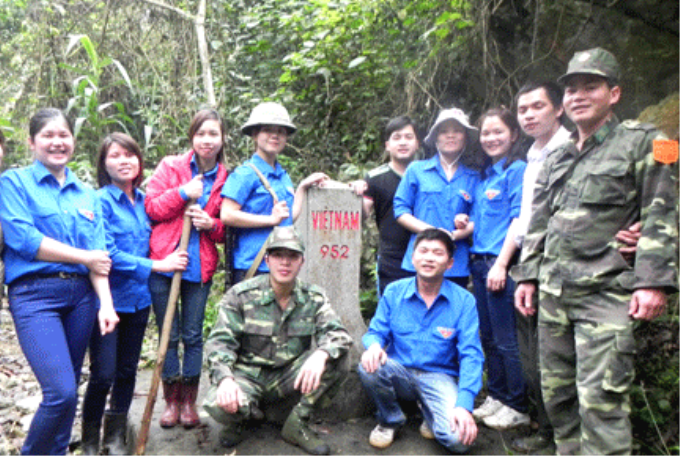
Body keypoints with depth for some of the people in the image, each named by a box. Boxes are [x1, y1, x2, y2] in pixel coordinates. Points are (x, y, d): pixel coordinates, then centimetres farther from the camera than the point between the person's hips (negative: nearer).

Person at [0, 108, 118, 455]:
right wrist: (83, 256, -5)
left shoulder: (86, 195, 15)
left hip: (81, 295, 5)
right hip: (34, 295, -4)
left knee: (66, 391, 10)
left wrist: (105, 303, -6)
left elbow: (98, 253, 6)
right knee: (61, 392, -14)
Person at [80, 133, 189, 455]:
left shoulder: (144, 201, 7)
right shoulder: (100, 201, -10)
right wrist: (156, 266, -17)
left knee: (128, 370, 13)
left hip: (138, 298, 5)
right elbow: (107, 254, -17)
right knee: (104, 373, -3)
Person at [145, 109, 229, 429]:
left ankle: (189, 402, 22)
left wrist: (212, 224, -10)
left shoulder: (225, 179, 5)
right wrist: (182, 193, -13)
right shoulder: (171, 166, 2)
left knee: (193, 335, 7)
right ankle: (171, 400, 23)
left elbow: (228, 229, 11)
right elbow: (151, 207, -1)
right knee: (169, 336, 8)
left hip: (200, 267, 1)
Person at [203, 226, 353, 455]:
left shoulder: (313, 297, -2)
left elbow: (338, 333, -14)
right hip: (248, 375, -2)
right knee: (218, 404, -34)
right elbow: (220, 341, -12)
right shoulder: (240, 295, -8)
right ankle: (241, 418, 7)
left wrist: (320, 355, -38)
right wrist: (225, 379, -32)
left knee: (338, 359, -22)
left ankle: (297, 425, -6)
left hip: (290, 376, 2)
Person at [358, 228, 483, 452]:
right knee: (369, 367, -32)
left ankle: (431, 414, 10)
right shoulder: (394, 292, 0)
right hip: (399, 373, 2)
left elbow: (471, 356, -10)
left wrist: (464, 404, -24)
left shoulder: (464, 301, -6)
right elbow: (375, 332, 3)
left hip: (438, 377, -2)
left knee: (459, 438, -28)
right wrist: (374, 345, -25)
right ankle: (390, 420, 1)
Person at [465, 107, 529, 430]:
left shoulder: (517, 170, -6)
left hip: (502, 263, -8)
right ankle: (496, 397, 26)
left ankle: (518, 407, 12)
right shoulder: (484, 175, 17)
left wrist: (501, 264, -17)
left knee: (506, 340, -1)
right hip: (479, 261, 8)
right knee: (489, 336, 14)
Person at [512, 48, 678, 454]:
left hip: (606, 292, -6)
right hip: (553, 292, 6)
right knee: (557, 393, 12)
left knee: (601, 399, -10)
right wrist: (528, 276, 16)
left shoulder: (643, 143, 3)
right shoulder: (557, 159, 20)